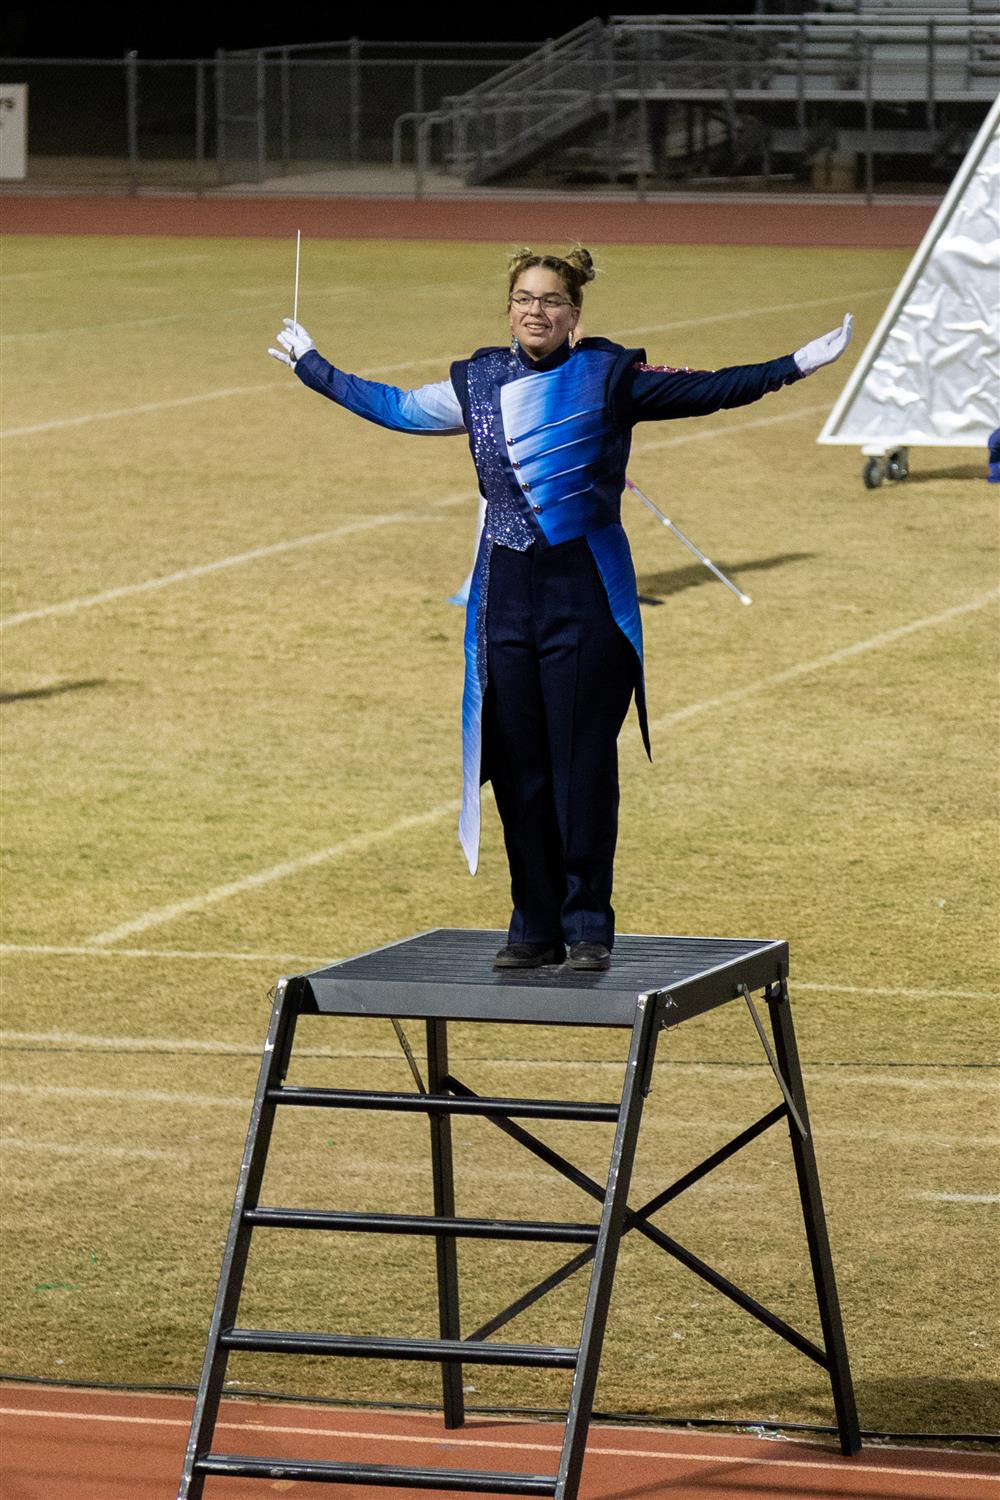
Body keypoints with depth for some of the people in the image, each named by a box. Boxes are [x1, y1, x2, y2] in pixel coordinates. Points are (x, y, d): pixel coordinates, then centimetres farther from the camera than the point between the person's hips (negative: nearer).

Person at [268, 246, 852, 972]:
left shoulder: (608, 376, -3)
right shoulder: (477, 384, 8)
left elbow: (704, 391, -4)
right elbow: (393, 406, 23)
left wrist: (796, 364, -13)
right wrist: (312, 366, 32)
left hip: (586, 592, -3)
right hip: (507, 593, 4)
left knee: (584, 766, -2)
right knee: (517, 767, 5)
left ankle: (588, 926, 6)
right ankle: (534, 926, 15)